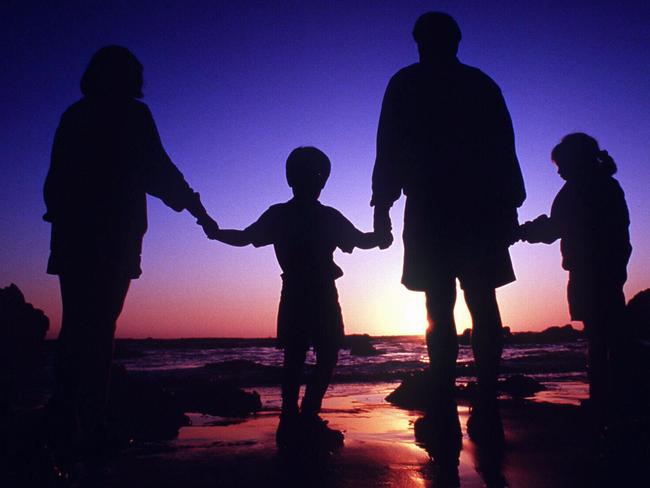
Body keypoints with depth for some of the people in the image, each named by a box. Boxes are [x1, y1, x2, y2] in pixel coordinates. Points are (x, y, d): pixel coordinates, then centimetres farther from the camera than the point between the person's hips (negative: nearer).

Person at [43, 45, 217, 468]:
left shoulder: (73, 116, 17)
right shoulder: (131, 114, 1)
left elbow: (56, 179, 15)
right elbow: (157, 169, -5)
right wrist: (195, 207, 3)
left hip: (70, 235, 5)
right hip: (112, 236, -5)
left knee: (75, 328, 7)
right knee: (99, 329, -5)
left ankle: (66, 429, 8)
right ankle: (92, 427, -4)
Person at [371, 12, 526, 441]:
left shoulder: (405, 84, 7)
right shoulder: (482, 84, 15)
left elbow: (389, 150, -1)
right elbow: (504, 151, 11)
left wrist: (382, 206, 0)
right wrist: (509, 207, 13)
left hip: (430, 210, -2)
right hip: (483, 208, 3)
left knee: (440, 309, -3)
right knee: (483, 305, 4)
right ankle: (487, 404, 3)